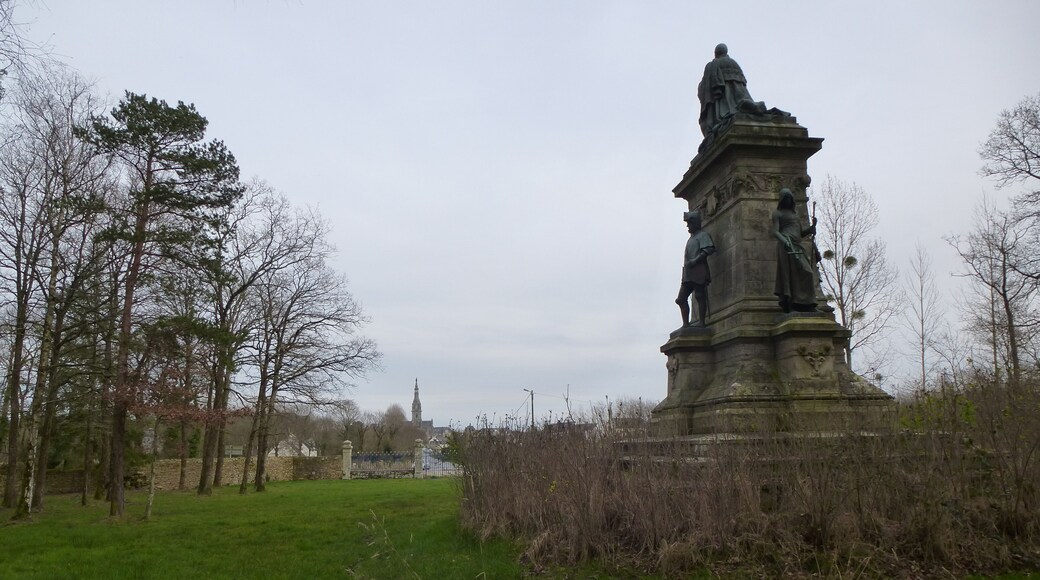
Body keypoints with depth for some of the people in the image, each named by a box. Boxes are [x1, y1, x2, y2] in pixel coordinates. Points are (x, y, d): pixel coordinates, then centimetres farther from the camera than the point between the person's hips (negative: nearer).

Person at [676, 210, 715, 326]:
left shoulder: (703, 235, 0)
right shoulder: (691, 238, 26)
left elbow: (710, 249, -15)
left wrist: (695, 260, -20)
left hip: (698, 272, -9)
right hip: (688, 274, 9)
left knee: (700, 297, -8)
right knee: (681, 299, 2)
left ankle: (701, 322, -8)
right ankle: (686, 324, 2)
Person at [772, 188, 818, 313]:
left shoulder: (795, 213, 29)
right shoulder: (778, 213, 8)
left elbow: (801, 233, 27)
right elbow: (775, 232, -5)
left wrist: (812, 226, 9)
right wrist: (784, 241, -24)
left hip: (797, 246, 7)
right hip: (786, 245, -7)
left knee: (805, 273, -4)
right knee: (789, 271, -16)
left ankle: (805, 303, -8)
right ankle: (787, 302, -20)